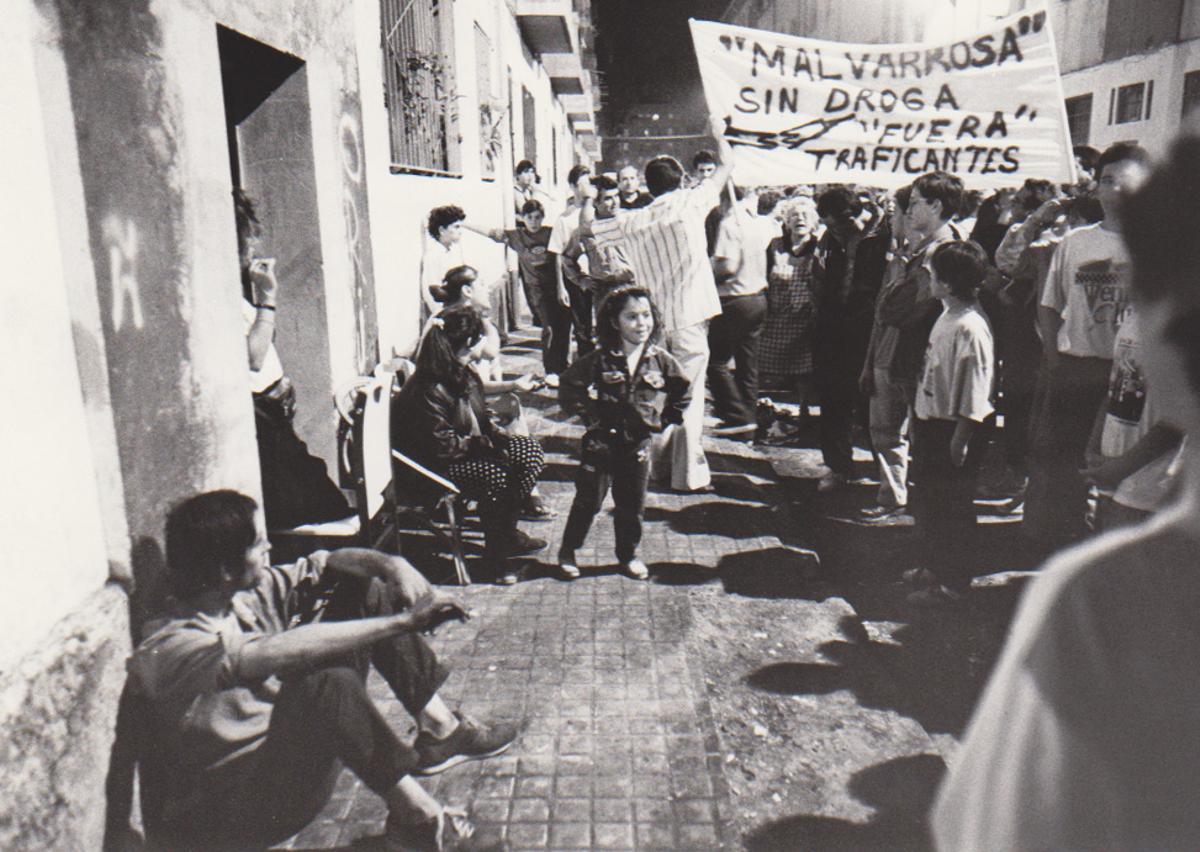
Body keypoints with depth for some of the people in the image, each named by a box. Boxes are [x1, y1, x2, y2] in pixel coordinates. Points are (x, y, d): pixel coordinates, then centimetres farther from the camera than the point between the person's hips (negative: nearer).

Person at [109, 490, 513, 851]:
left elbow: (332, 562, 5)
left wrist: (393, 566, -17)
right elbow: (277, 655, -44)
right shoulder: (169, 649, -27)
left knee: (363, 591, 0)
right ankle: (416, 818, -21)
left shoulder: (249, 595, -3)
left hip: (293, 754, 9)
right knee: (328, 683, -39)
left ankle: (438, 727, -5)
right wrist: (403, 621, -45)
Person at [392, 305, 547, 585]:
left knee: (531, 452, -1)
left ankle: (507, 532, 9)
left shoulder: (465, 375, 4)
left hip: (467, 448, 10)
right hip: (433, 468, -10)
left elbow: (481, 416, 16)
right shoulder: (429, 390, -27)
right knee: (496, 475, -30)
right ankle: (494, 551, -7)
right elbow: (443, 447, -28)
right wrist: (485, 444, -20)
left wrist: (498, 435, -3)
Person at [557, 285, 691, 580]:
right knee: (588, 501, 7)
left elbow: (683, 395, 10)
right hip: (600, 443, -2)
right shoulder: (599, 361, -11)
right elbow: (569, 387, -3)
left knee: (632, 505, 14)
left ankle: (628, 554, 33)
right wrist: (589, 414, -6)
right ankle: (567, 550, 25)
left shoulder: (661, 361, -3)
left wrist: (663, 420, 3)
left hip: (638, 445, 2)